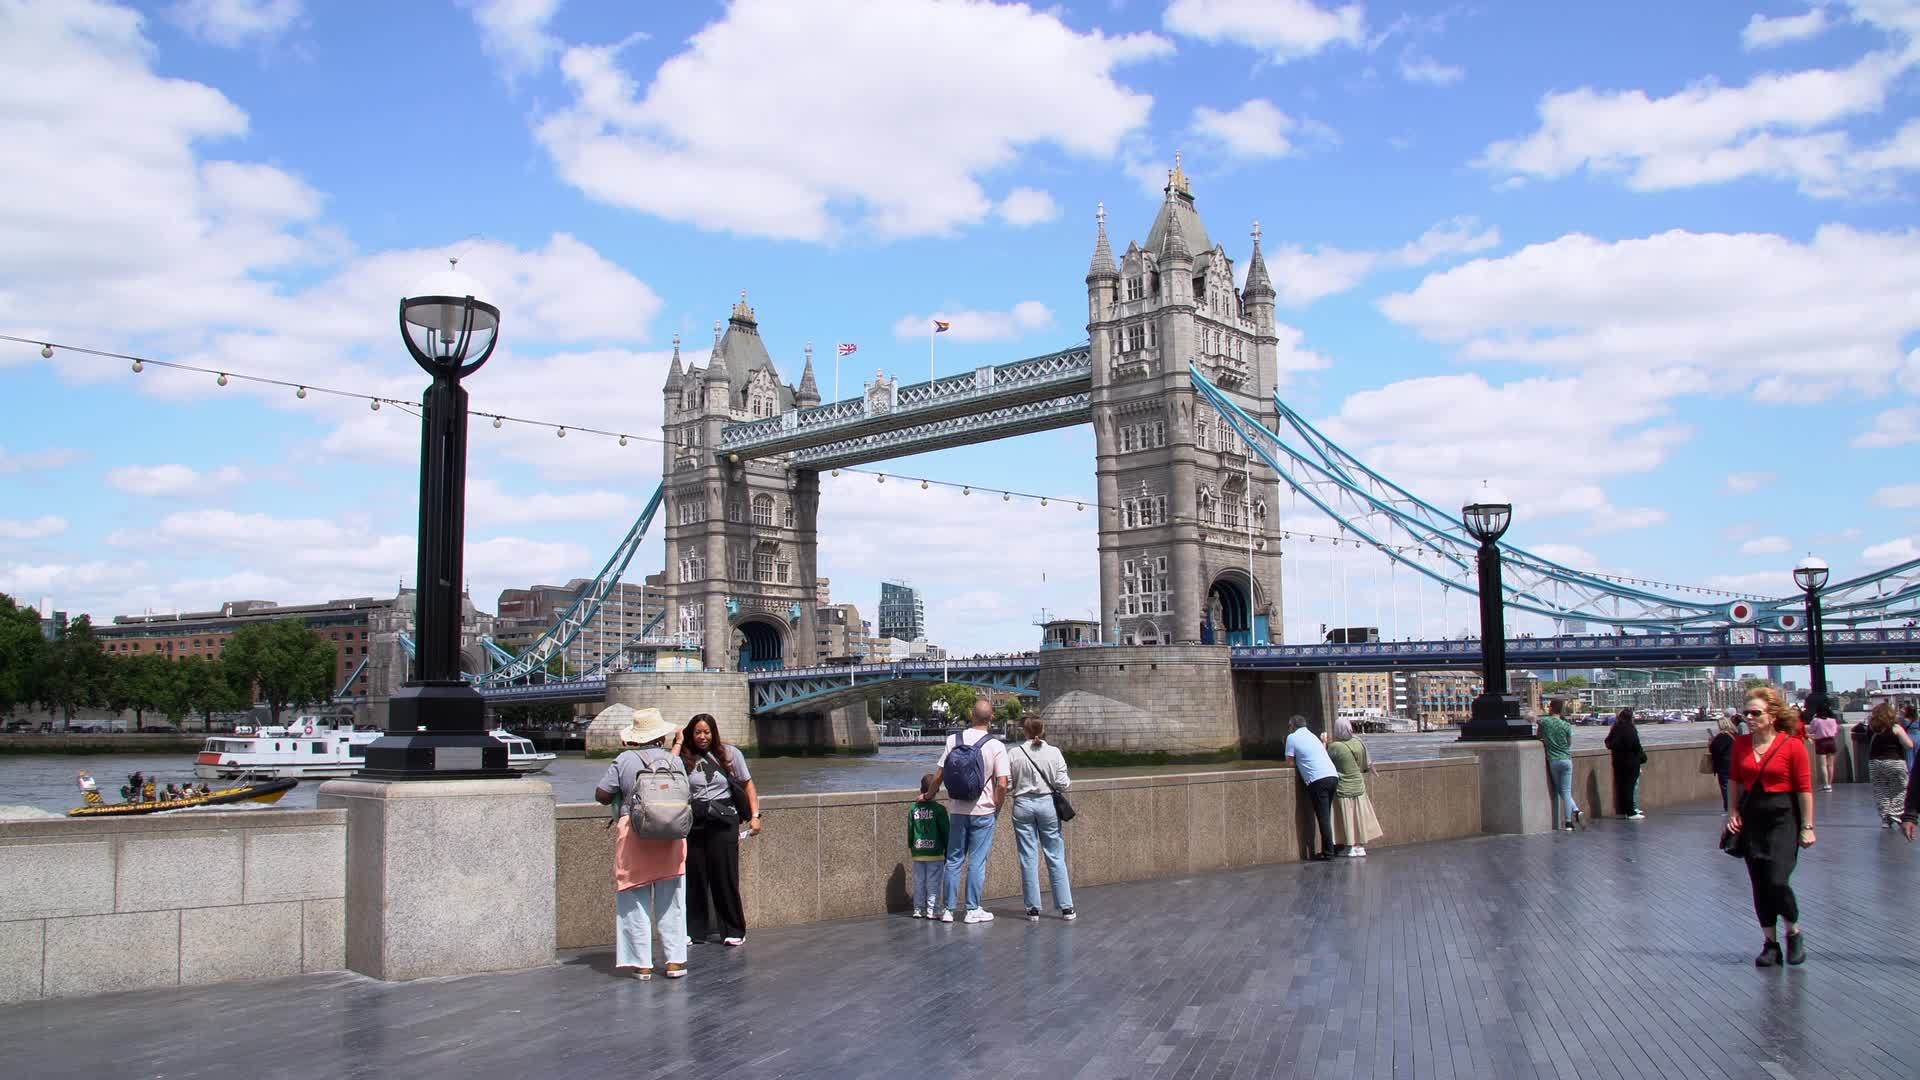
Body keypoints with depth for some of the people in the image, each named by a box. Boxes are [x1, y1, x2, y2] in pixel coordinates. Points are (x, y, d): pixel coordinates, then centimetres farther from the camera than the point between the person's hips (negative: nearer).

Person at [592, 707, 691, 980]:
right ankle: (675, 960, 9)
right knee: (671, 902, 10)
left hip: (633, 835, -2)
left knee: (635, 903, 6)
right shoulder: (674, 759, 4)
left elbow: (601, 795, -5)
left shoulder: (624, 760, -4)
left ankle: (641, 963, 6)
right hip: (670, 835, 2)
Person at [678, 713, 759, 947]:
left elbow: (747, 785, 8)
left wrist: (755, 816, 0)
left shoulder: (729, 753, 4)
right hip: (693, 821, 1)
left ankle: (734, 931, 9)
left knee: (725, 876, -1)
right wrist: (678, 743, -5)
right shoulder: (685, 758, 6)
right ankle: (694, 930, 13)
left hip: (723, 821, -1)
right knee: (694, 876, 2)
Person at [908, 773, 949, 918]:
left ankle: (918, 910, 16)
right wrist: (947, 850, 5)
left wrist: (911, 847, 20)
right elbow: (945, 831, -5)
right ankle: (932, 910, 3)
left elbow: (910, 830, 7)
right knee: (933, 883, 3)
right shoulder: (939, 809, -9)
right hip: (935, 852, -3)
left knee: (919, 882, 11)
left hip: (918, 853, 4)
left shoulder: (913, 808, 1)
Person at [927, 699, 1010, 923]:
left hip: (957, 810, 3)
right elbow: (1002, 784, -13)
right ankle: (973, 910, 9)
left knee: (954, 860, 11)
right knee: (977, 862, 5)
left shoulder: (953, 740, -2)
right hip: (983, 811, -2)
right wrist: (996, 807, 3)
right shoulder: (996, 746, -9)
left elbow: (938, 776, 1)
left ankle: (948, 909, 15)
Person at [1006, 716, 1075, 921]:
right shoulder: (1054, 752, -5)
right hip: (1047, 804, 0)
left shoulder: (1015, 754, -5)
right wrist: (1069, 782, 16)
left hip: (1023, 805, 0)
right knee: (1056, 857, 7)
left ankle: (1033, 909, 8)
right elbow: (1061, 784, -5)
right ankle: (1066, 907, 9)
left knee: (1028, 858, 6)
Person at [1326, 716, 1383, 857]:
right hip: (1358, 786, 4)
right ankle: (1360, 846, 18)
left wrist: (1324, 743, 5)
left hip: (1343, 788, -4)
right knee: (1359, 815, 12)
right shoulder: (1359, 743, -4)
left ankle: (1350, 848, 9)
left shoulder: (1334, 746, -19)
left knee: (1346, 816, 4)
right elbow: (1367, 765, 3)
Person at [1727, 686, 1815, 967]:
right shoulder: (1740, 744, 4)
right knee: (1759, 886, 8)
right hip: (1751, 819, 5)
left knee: (1777, 882, -12)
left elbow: (1805, 788, -9)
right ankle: (1770, 943, 20)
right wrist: (1733, 812, 4)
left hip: (1782, 818, -5)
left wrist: (1807, 827, -8)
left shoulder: (1792, 744, -11)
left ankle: (1794, 933, 15)